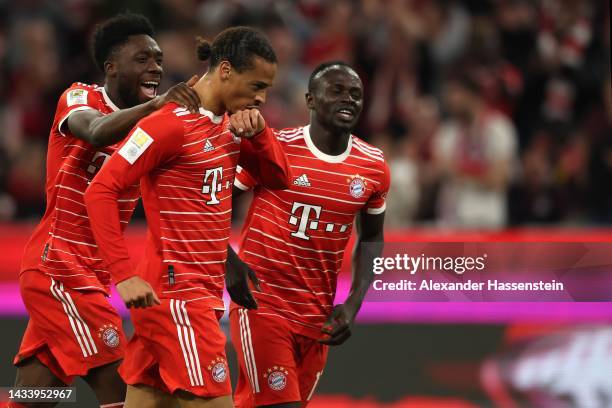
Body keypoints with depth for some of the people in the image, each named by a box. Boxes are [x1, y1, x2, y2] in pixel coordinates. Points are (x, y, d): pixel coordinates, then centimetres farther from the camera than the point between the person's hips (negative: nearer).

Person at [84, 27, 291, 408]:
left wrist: (258, 132, -1)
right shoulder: (172, 123, -14)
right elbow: (101, 191, -16)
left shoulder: (230, 123, 12)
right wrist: (124, 275, -21)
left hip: (205, 290, 8)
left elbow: (279, 178, 19)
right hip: (177, 292, -8)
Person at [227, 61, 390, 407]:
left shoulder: (373, 168, 3)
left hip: (318, 315, 5)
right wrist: (230, 263, -18)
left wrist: (353, 305, 4)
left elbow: (372, 238, 16)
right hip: (262, 302, -5)